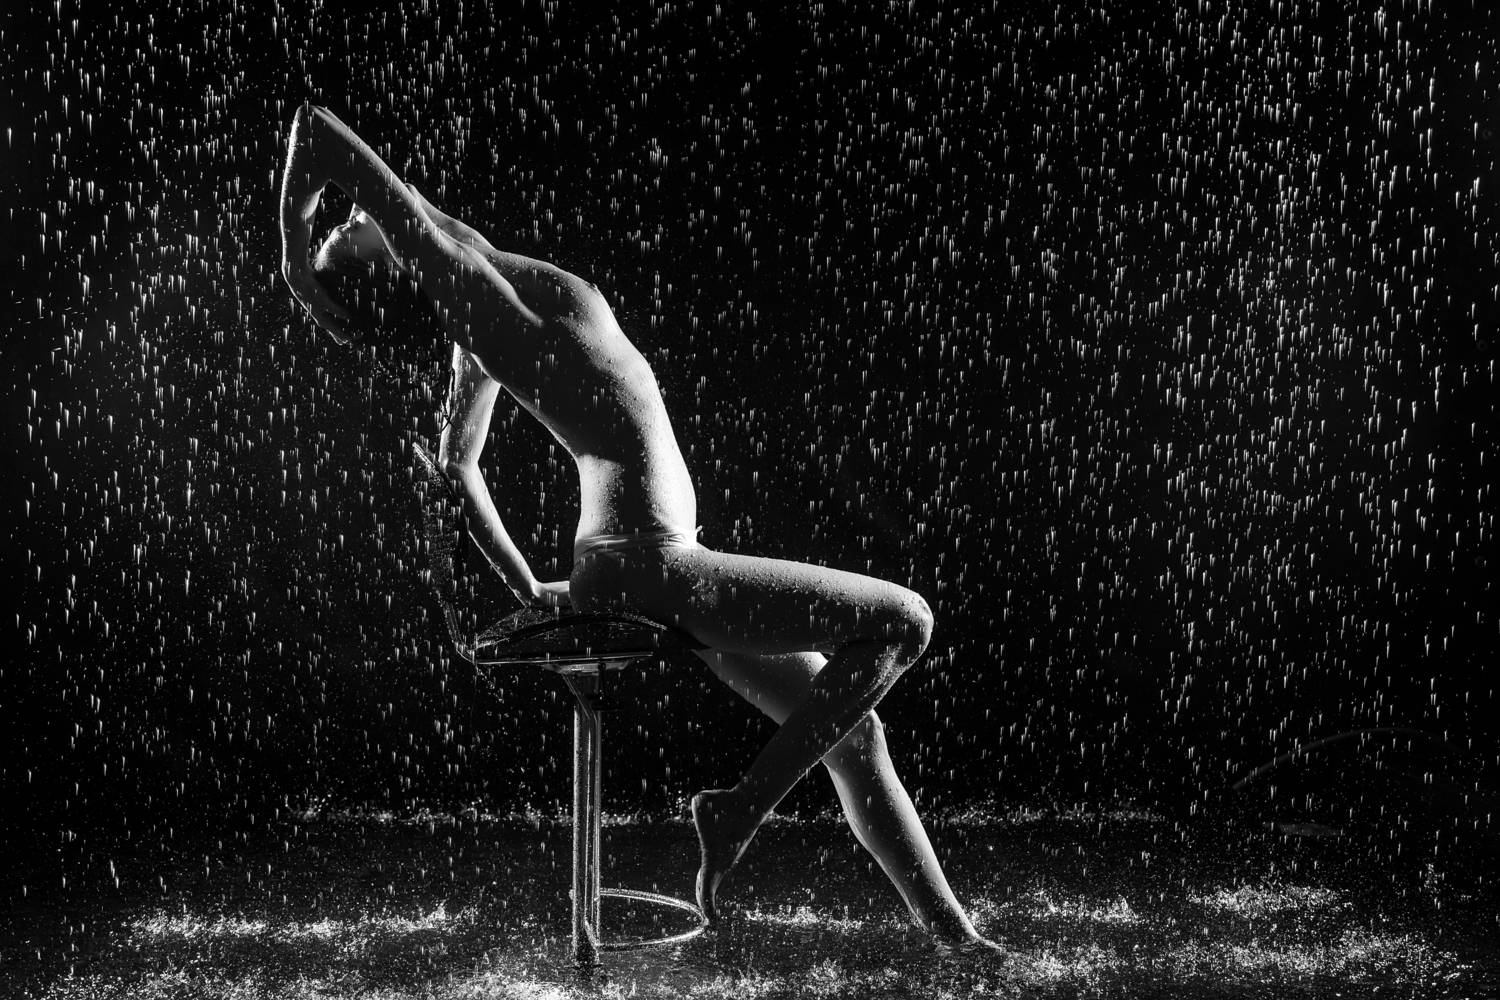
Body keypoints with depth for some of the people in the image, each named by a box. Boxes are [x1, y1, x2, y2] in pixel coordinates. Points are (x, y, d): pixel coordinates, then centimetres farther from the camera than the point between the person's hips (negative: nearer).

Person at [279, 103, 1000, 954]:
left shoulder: (488, 329, 14)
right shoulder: (462, 277, -11)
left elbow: (455, 465, 28)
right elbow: (314, 124, -12)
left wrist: (530, 589, 26)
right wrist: (298, 260, -2)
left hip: (627, 561, 9)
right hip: (648, 566, -9)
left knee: (853, 730, 14)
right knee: (904, 622, -8)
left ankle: (951, 931, 24)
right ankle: (744, 808, -3)